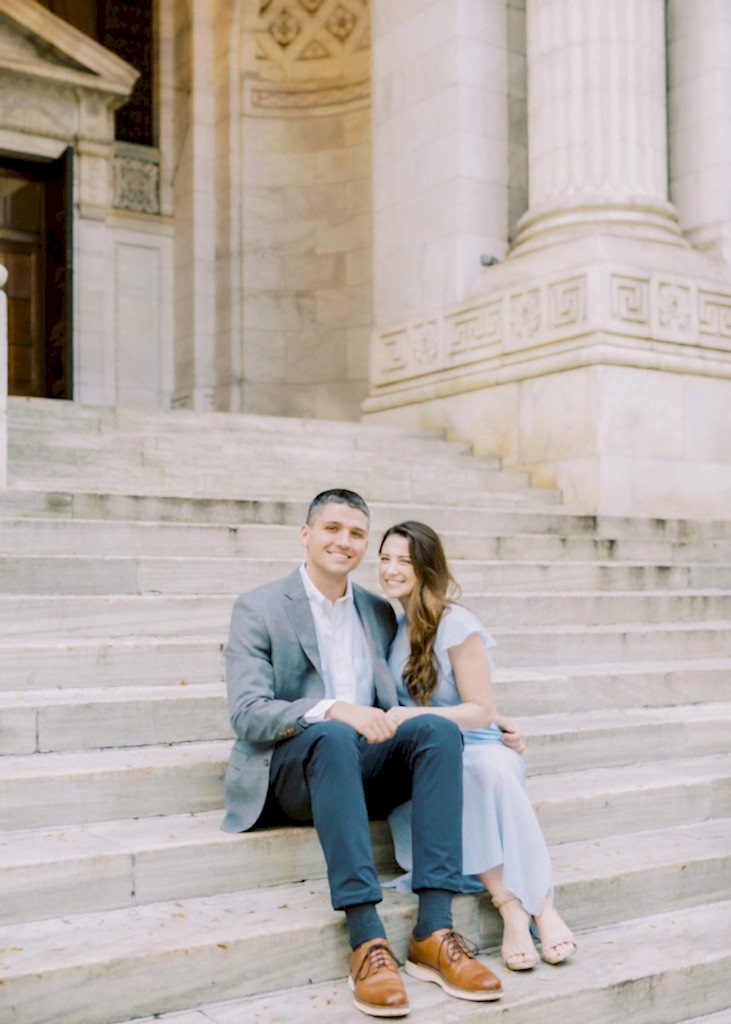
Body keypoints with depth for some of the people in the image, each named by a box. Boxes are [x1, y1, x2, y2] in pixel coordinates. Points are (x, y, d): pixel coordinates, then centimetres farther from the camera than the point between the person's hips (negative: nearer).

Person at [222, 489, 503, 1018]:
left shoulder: (380, 612, 16)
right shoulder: (259, 608, 1)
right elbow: (247, 712, -10)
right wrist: (333, 710, -28)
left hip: (365, 766, 4)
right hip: (294, 768, -4)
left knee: (438, 728, -25)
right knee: (332, 737, -37)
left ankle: (433, 931, -31)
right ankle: (367, 939, -40)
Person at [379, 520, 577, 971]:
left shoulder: (456, 624, -8)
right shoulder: (394, 624, 12)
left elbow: (481, 711, -9)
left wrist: (415, 715, -21)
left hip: (478, 747, -3)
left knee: (490, 766, -41)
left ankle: (543, 906, -35)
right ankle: (512, 908, -36)